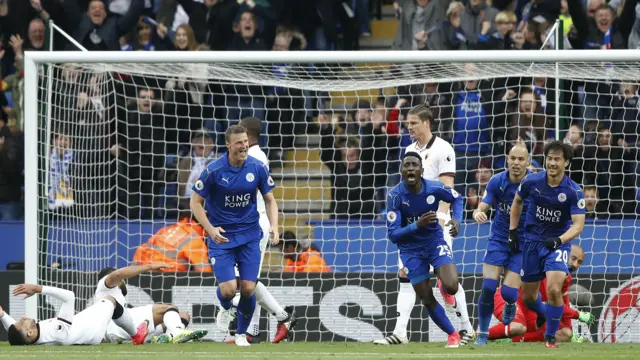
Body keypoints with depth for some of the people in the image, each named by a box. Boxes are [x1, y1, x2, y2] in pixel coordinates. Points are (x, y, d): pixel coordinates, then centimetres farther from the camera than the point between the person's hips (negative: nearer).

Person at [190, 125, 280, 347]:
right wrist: (210, 229, -20)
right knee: (228, 289, -13)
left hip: (249, 235, 2)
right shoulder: (213, 170, -14)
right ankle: (225, 309, 25)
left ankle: (242, 333, 20)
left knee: (248, 289, -4)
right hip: (221, 237, -2)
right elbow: (196, 202, -6)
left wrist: (274, 226, -11)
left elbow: (269, 200, 6)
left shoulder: (258, 168, -6)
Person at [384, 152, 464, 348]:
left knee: (451, 287, -21)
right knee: (427, 300, 1)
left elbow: (457, 198, 6)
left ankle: (441, 279, 18)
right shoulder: (395, 196, -22)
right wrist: (417, 225, -36)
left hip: (435, 241, 0)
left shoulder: (434, 188, -18)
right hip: (411, 249, 0)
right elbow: (393, 234, -22)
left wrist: (457, 220, -12)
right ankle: (452, 335, 24)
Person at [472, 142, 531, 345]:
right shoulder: (497, 182, -9)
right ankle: (482, 334, 2)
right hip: (499, 239, 1)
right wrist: (478, 213, -34)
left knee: (509, 292, -9)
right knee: (488, 287, -13)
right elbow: (483, 207, -11)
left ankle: (510, 305, 30)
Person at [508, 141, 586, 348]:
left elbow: (578, 224, -19)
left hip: (557, 244, -3)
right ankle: (545, 315, 46)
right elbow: (517, 201, 11)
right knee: (528, 296, 10)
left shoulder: (574, 192, -17)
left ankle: (550, 337, -2)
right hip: (532, 241, 3)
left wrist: (559, 240, -36)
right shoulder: (531, 182, -9)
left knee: (554, 290, -22)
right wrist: (512, 230, 8)